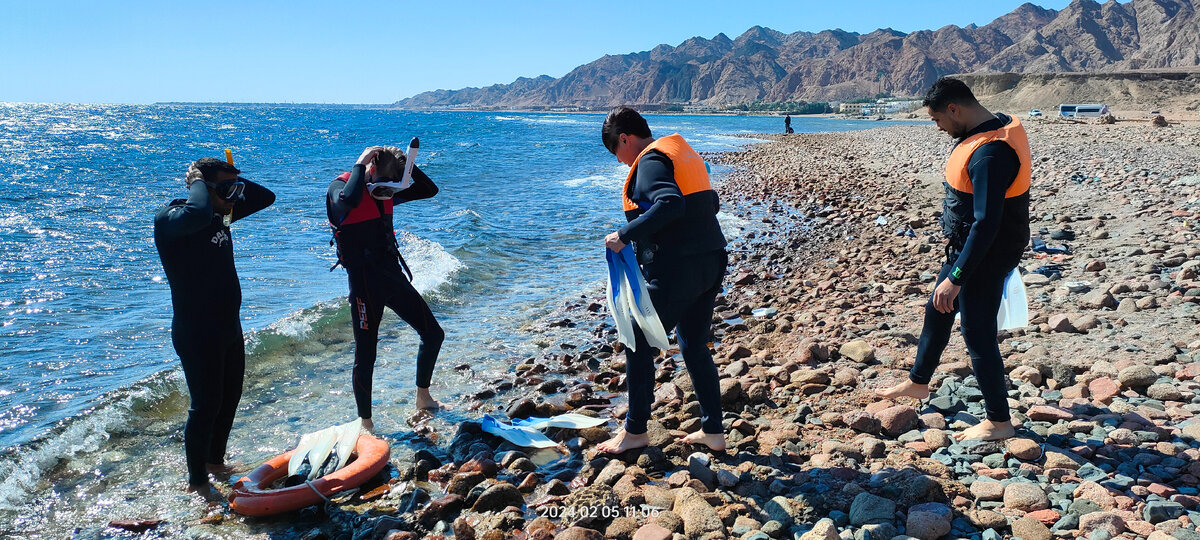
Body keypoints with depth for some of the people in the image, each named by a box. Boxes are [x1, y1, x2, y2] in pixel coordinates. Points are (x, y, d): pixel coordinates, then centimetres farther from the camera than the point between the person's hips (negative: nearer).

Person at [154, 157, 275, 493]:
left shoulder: (221, 213, 6)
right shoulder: (169, 219, -19)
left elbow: (265, 198, 15)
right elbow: (198, 214, -43)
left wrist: (233, 182, -1)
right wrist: (198, 182, -23)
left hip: (230, 326, 9)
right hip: (197, 333, -9)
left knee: (230, 398, 19)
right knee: (206, 405, 0)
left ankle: (216, 461, 39)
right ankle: (197, 481, 17)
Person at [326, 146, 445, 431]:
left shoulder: (387, 190, 7)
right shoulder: (340, 187, -14)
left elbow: (429, 190, 10)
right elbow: (349, 200, -39)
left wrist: (406, 163, -4)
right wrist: (360, 164, -26)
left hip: (393, 274, 7)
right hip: (364, 281, -7)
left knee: (433, 334, 11)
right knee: (366, 355, -1)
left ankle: (423, 398, 29)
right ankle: (366, 423, 16)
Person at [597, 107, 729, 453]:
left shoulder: (650, 161, -11)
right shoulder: (683, 154, 18)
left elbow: (671, 203, -29)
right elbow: (712, 203, 23)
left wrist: (625, 235, -27)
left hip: (677, 269, -10)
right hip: (711, 264, 10)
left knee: (639, 344, 4)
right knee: (695, 346, 17)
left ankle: (635, 431, 15)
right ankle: (713, 431, 22)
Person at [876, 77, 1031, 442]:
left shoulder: (989, 153, -29)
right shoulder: (997, 127, 4)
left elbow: (987, 224, -31)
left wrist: (956, 278, -29)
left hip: (983, 257, -11)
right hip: (966, 248, 11)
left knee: (978, 335, 0)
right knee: (937, 312, 23)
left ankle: (999, 422, 16)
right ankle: (918, 383, 42)